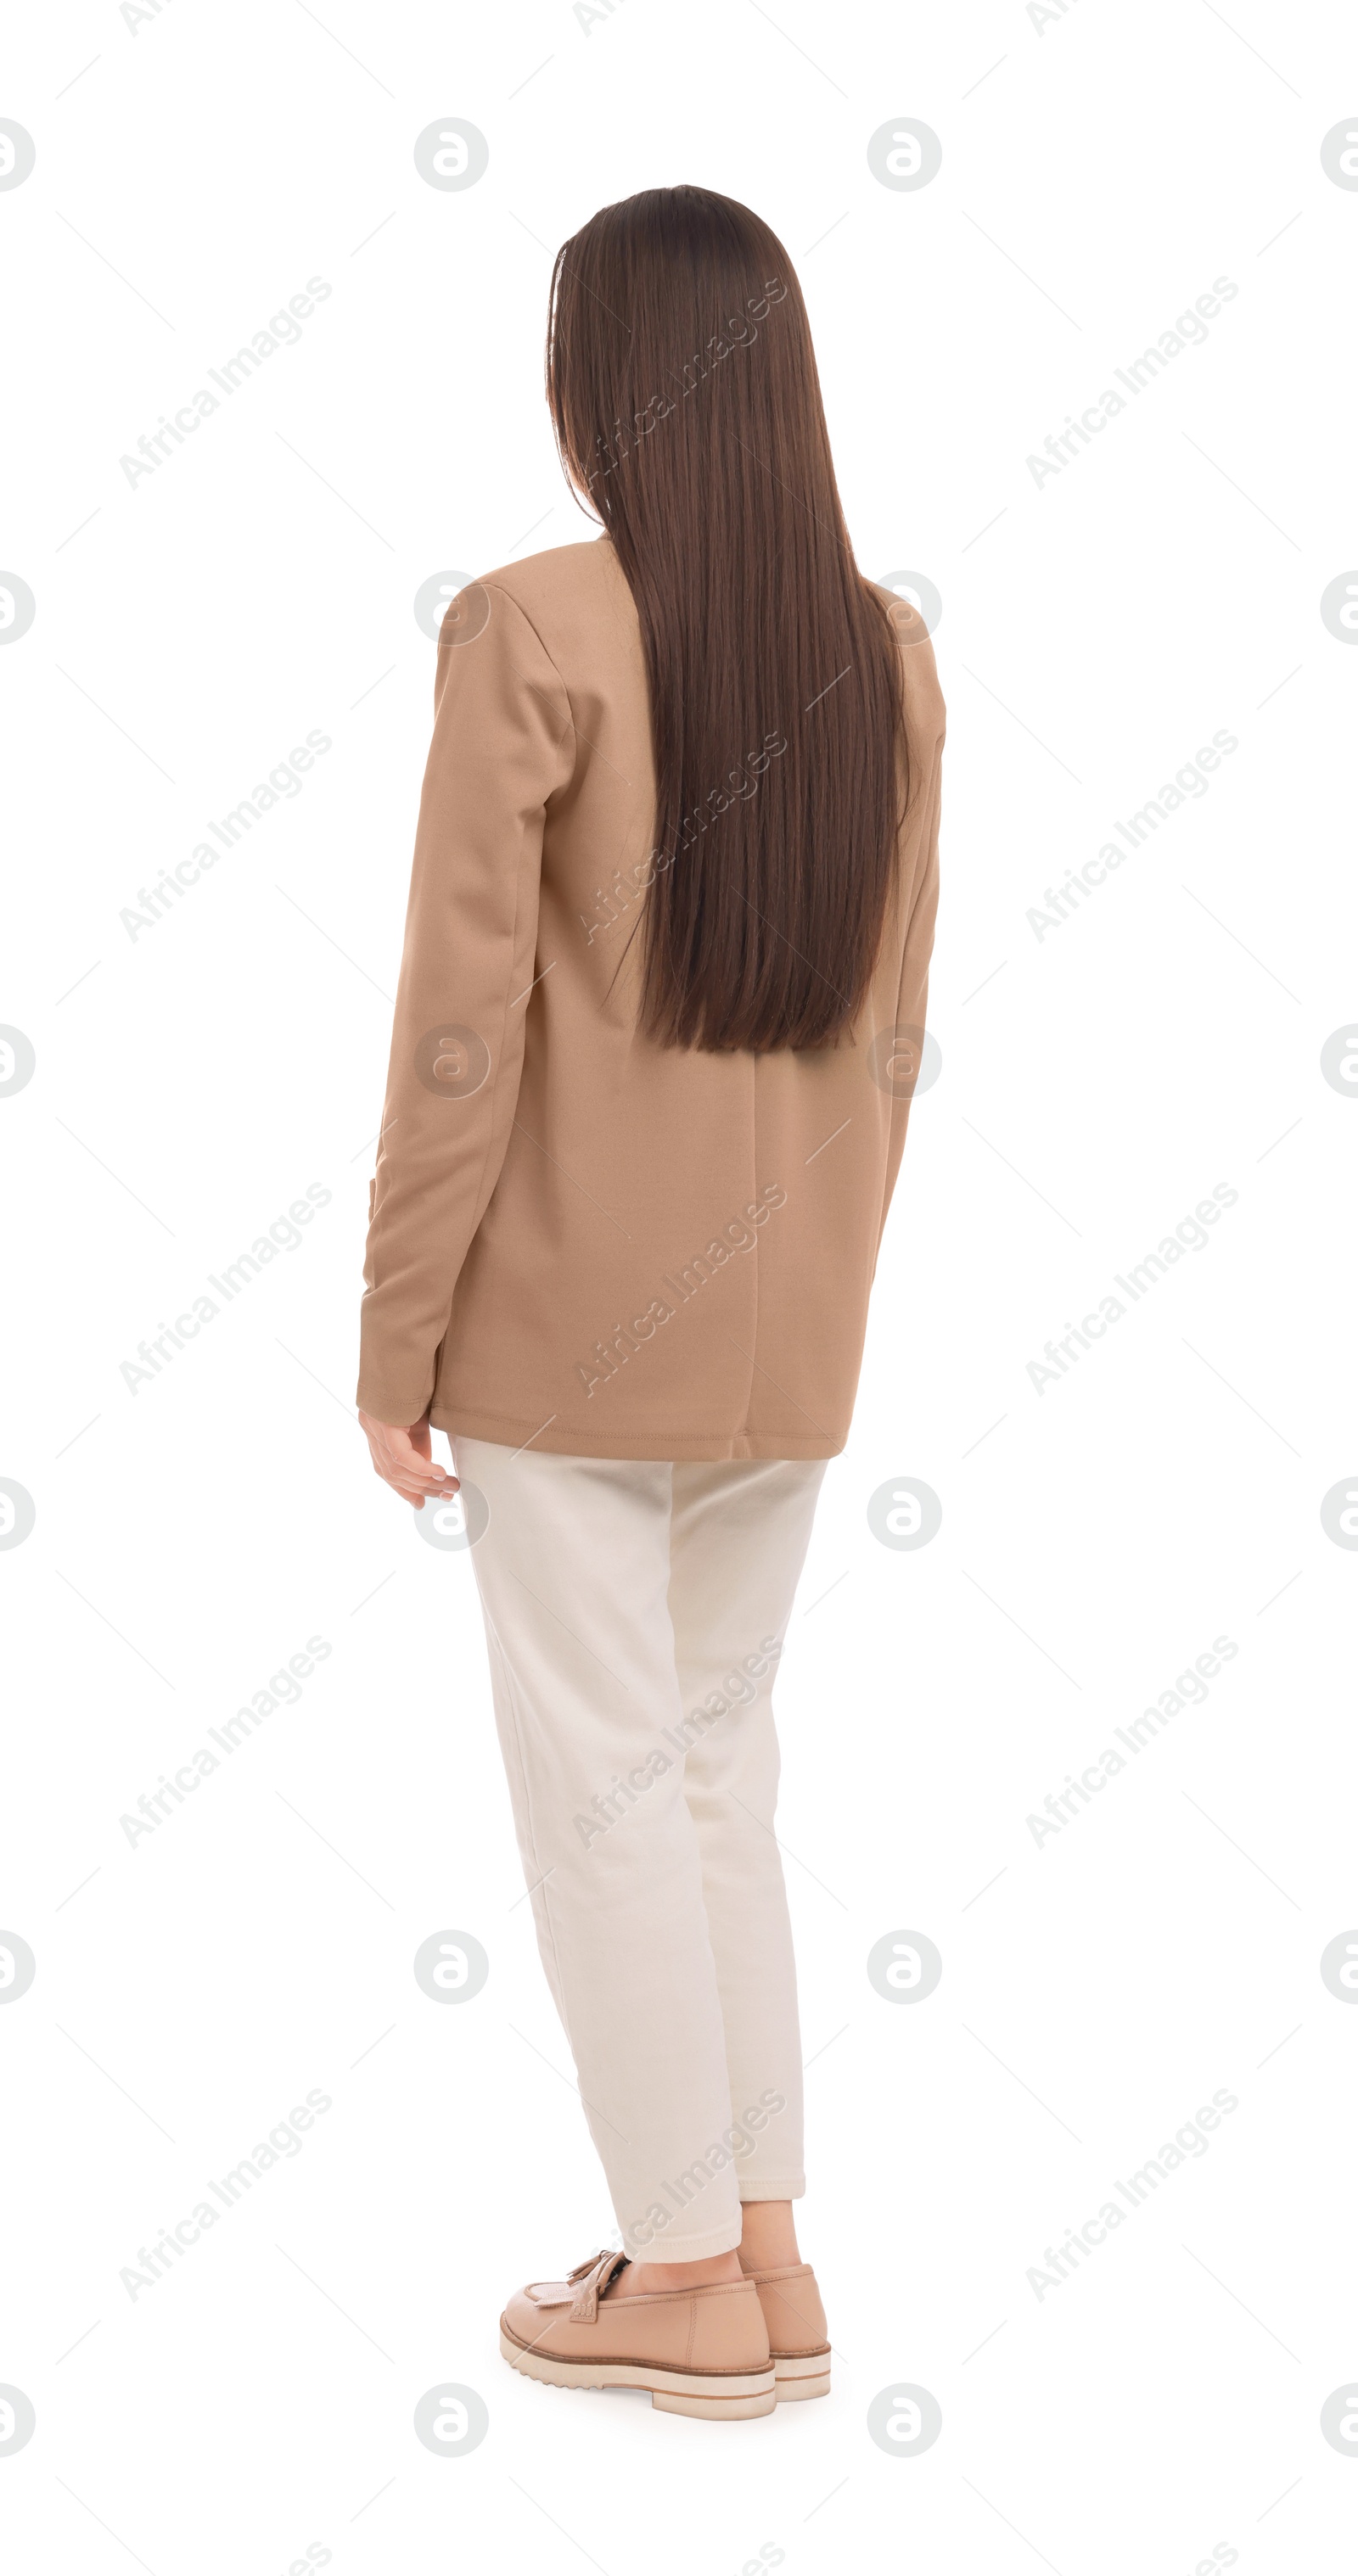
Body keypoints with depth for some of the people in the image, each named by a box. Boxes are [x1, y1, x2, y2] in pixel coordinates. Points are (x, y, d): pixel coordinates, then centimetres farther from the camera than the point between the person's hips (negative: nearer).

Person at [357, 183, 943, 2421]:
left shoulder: (531, 632, -14)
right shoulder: (886, 653, 2)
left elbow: (461, 1028, -15)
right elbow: (894, 1025, 7)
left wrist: (395, 1344, -7)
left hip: (572, 1317, -5)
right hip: (788, 1319, 6)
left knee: (605, 1783, 6)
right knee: (725, 1763, 17)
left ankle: (689, 2281, 16)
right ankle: (770, 2250, 23)